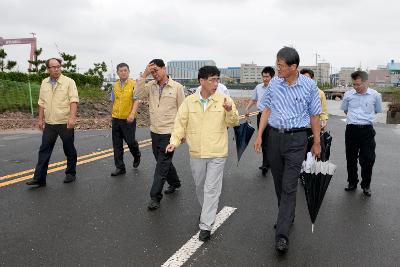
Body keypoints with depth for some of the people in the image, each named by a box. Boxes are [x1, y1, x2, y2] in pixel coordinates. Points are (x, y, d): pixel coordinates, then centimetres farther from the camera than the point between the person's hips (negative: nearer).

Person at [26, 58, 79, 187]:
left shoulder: (69, 82, -6)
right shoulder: (44, 83, 11)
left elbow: (74, 101, -13)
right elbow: (42, 103, 16)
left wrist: (72, 117, -24)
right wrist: (40, 119, 13)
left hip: (65, 123, -4)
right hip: (49, 123, 5)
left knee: (69, 150, 8)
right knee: (44, 150, 4)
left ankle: (71, 174, 24)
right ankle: (39, 179, 9)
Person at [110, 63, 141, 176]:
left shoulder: (134, 84, -7)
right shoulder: (115, 85, 9)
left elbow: (136, 100, -14)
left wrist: (132, 114, -26)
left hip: (128, 119, -5)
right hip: (116, 119, 5)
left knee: (130, 141, 3)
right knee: (117, 144, 5)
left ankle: (137, 156, 36)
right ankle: (120, 167, 15)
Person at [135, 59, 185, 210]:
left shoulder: (177, 87, -6)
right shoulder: (150, 86, 4)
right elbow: (138, 94, -13)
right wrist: (144, 75, -16)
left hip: (169, 133, -5)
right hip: (155, 131, 5)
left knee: (162, 164, -3)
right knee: (163, 162, 19)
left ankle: (155, 197, 6)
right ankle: (174, 183, 41)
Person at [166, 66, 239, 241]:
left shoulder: (224, 100, -5)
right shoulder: (189, 101, 0)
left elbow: (233, 123, -4)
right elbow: (181, 123, 3)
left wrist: (230, 110, -24)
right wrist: (174, 141, -9)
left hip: (217, 154, -3)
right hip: (196, 153, 3)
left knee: (211, 189, 0)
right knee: (200, 187, 19)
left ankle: (206, 226, 9)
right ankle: (207, 211, 45)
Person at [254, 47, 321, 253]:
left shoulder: (309, 85, -5)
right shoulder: (274, 83, 2)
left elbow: (314, 115, 2)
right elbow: (267, 109, 9)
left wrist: (317, 142, 5)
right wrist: (259, 135, 4)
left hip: (296, 138, -4)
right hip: (274, 136, 4)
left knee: (289, 187, -7)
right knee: (279, 183, 14)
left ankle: (282, 234, -4)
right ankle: (287, 217, 36)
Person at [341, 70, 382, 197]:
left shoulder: (375, 95, -2)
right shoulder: (348, 94, 0)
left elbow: (377, 111, 14)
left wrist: (366, 117, 12)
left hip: (367, 130, -1)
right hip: (351, 129, 1)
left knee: (368, 160, 1)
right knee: (351, 159, 11)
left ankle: (366, 185, 20)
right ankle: (352, 182, 28)